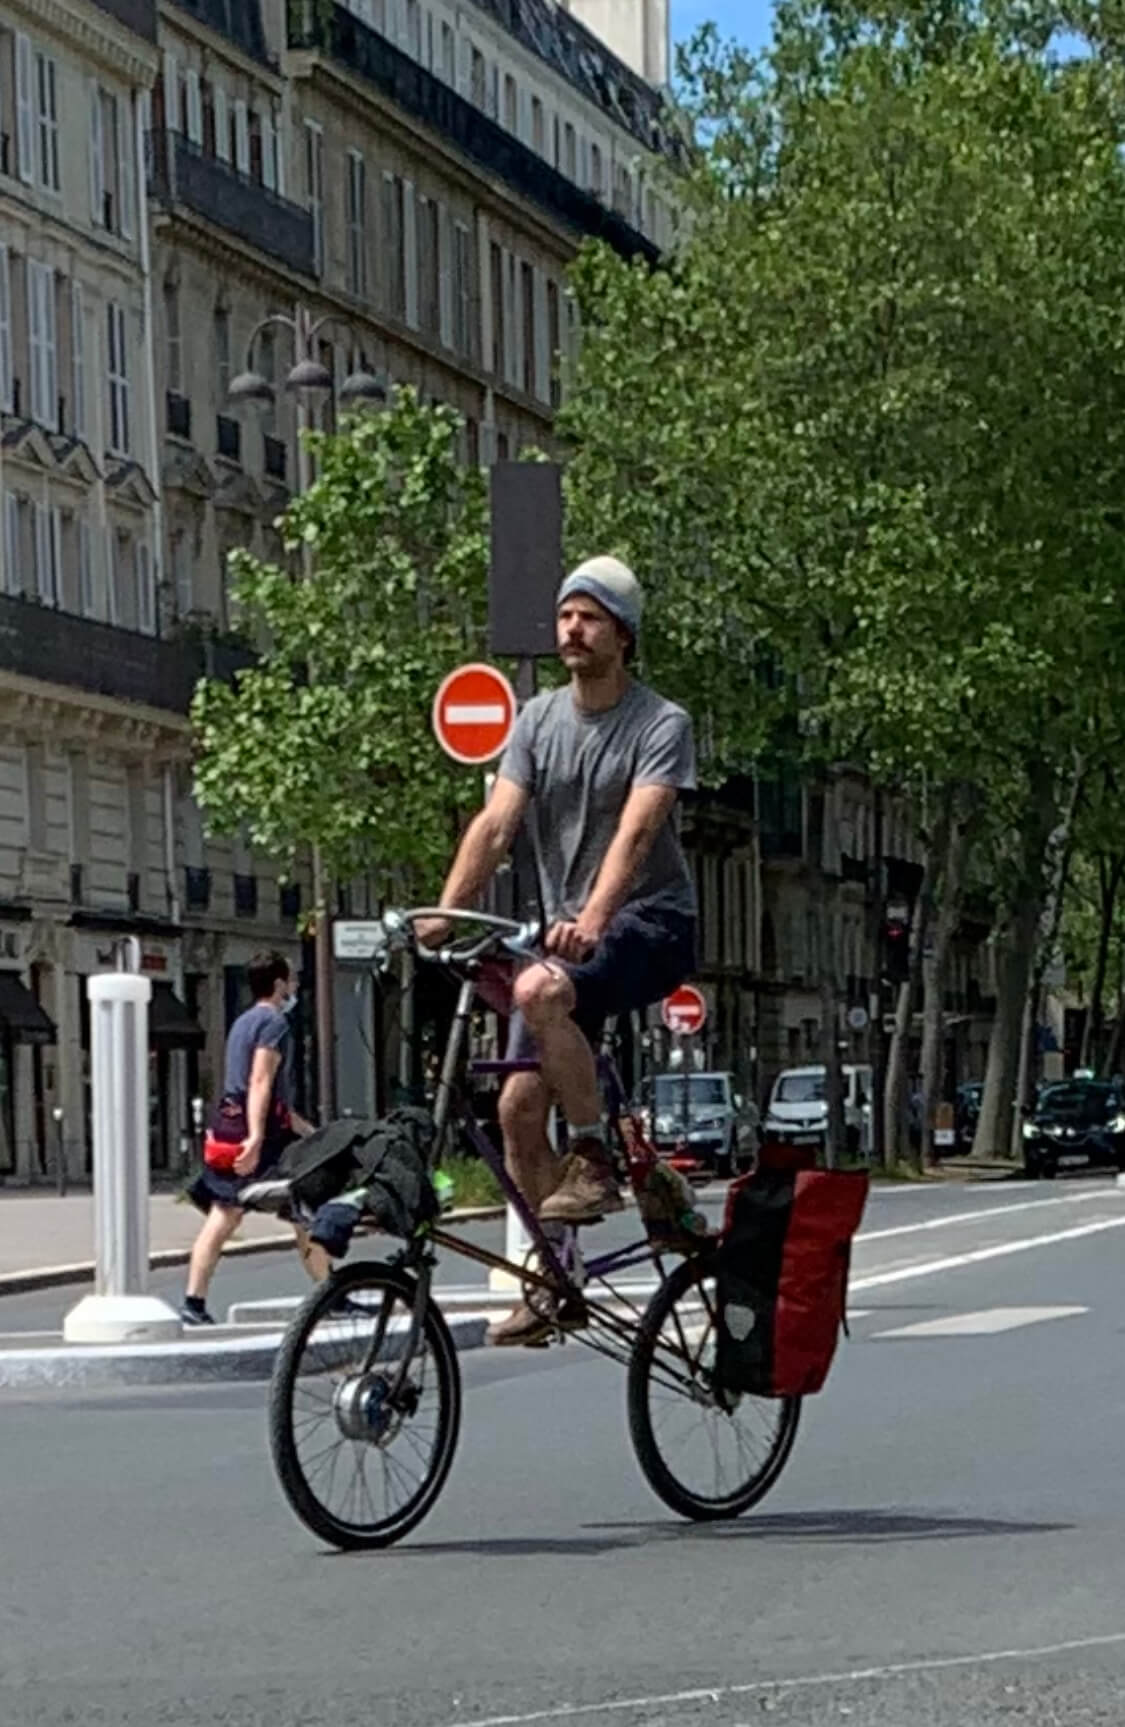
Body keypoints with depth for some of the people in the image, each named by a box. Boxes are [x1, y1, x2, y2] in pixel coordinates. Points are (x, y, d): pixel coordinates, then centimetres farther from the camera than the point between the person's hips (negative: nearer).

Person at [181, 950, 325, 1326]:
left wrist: (306, 1129, 34)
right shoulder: (274, 1023, -7)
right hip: (267, 1137, -8)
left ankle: (194, 1302, -8)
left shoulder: (242, 1023, 22)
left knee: (221, 1220, 1)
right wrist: (256, 1136, -29)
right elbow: (261, 1082, -20)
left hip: (234, 1132, 8)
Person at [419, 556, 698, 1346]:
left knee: (539, 991, -34)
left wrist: (593, 917, -40)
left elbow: (636, 829, -24)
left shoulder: (661, 724, -9)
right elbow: (496, 823, -4)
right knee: (519, 1105, -2)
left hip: (650, 921, -6)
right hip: (568, 931, 6)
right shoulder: (540, 719, 6)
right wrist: (444, 915, -18)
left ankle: (595, 1160, -20)